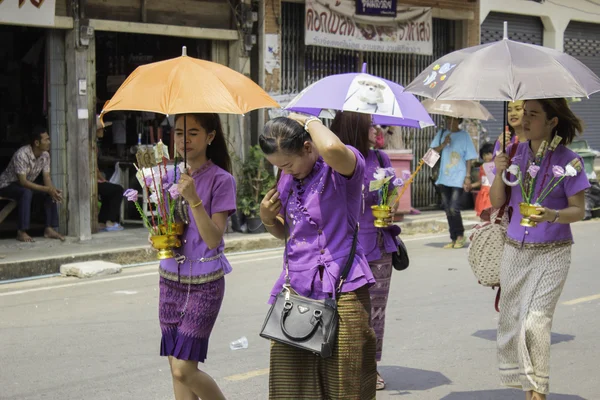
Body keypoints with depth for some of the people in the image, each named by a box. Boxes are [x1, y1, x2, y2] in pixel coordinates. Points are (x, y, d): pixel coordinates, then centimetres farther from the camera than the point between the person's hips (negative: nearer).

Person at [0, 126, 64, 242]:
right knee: (26, 192, -37)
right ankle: (21, 232, -32)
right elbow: (23, 182, -34)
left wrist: (53, 190, -30)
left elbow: (47, 178, -7)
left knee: (52, 192, -13)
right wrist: (47, 189, -37)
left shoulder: (45, 155, -8)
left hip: (27, 184, 7)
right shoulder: (21, 155, -32)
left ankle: (50, 228, -12)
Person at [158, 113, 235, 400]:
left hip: (204, 283, -6)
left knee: (184, 370, -9)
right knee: (176, 368, 6)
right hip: (170, 279, 6)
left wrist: (194, 199, -27)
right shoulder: (171, 176, 8)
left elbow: (213, 239, -17)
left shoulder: (220, 180, -9)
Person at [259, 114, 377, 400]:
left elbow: (332, 148, -35)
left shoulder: (343, 168, -8)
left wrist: (310, 121, -15)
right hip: (295, 291, 6)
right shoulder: (288, 178, 13)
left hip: (340, 293, -6)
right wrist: (268, 218, 4)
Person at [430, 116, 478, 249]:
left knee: (453, 209, -12)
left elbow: (469, 158, -1)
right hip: (444, 178, 4)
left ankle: (460, 236, 8)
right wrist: (443, 144, -13)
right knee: (448, 210, 7)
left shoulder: (464, 136, 0)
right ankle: (454, 238, 17)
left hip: (458, 178, -4)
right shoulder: (442, 134, 9)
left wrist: (467, 177, -7)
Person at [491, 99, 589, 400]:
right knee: (510, 322, 8)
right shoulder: (514, 152, 3)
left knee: (535, 322, -15)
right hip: (515, 249, 5)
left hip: (551, 253, -5)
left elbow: (579, 210, -7)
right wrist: (500, 173, -13)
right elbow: (497, 202, 5)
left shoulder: (567, 160, -9)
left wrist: (553, 215, -26)